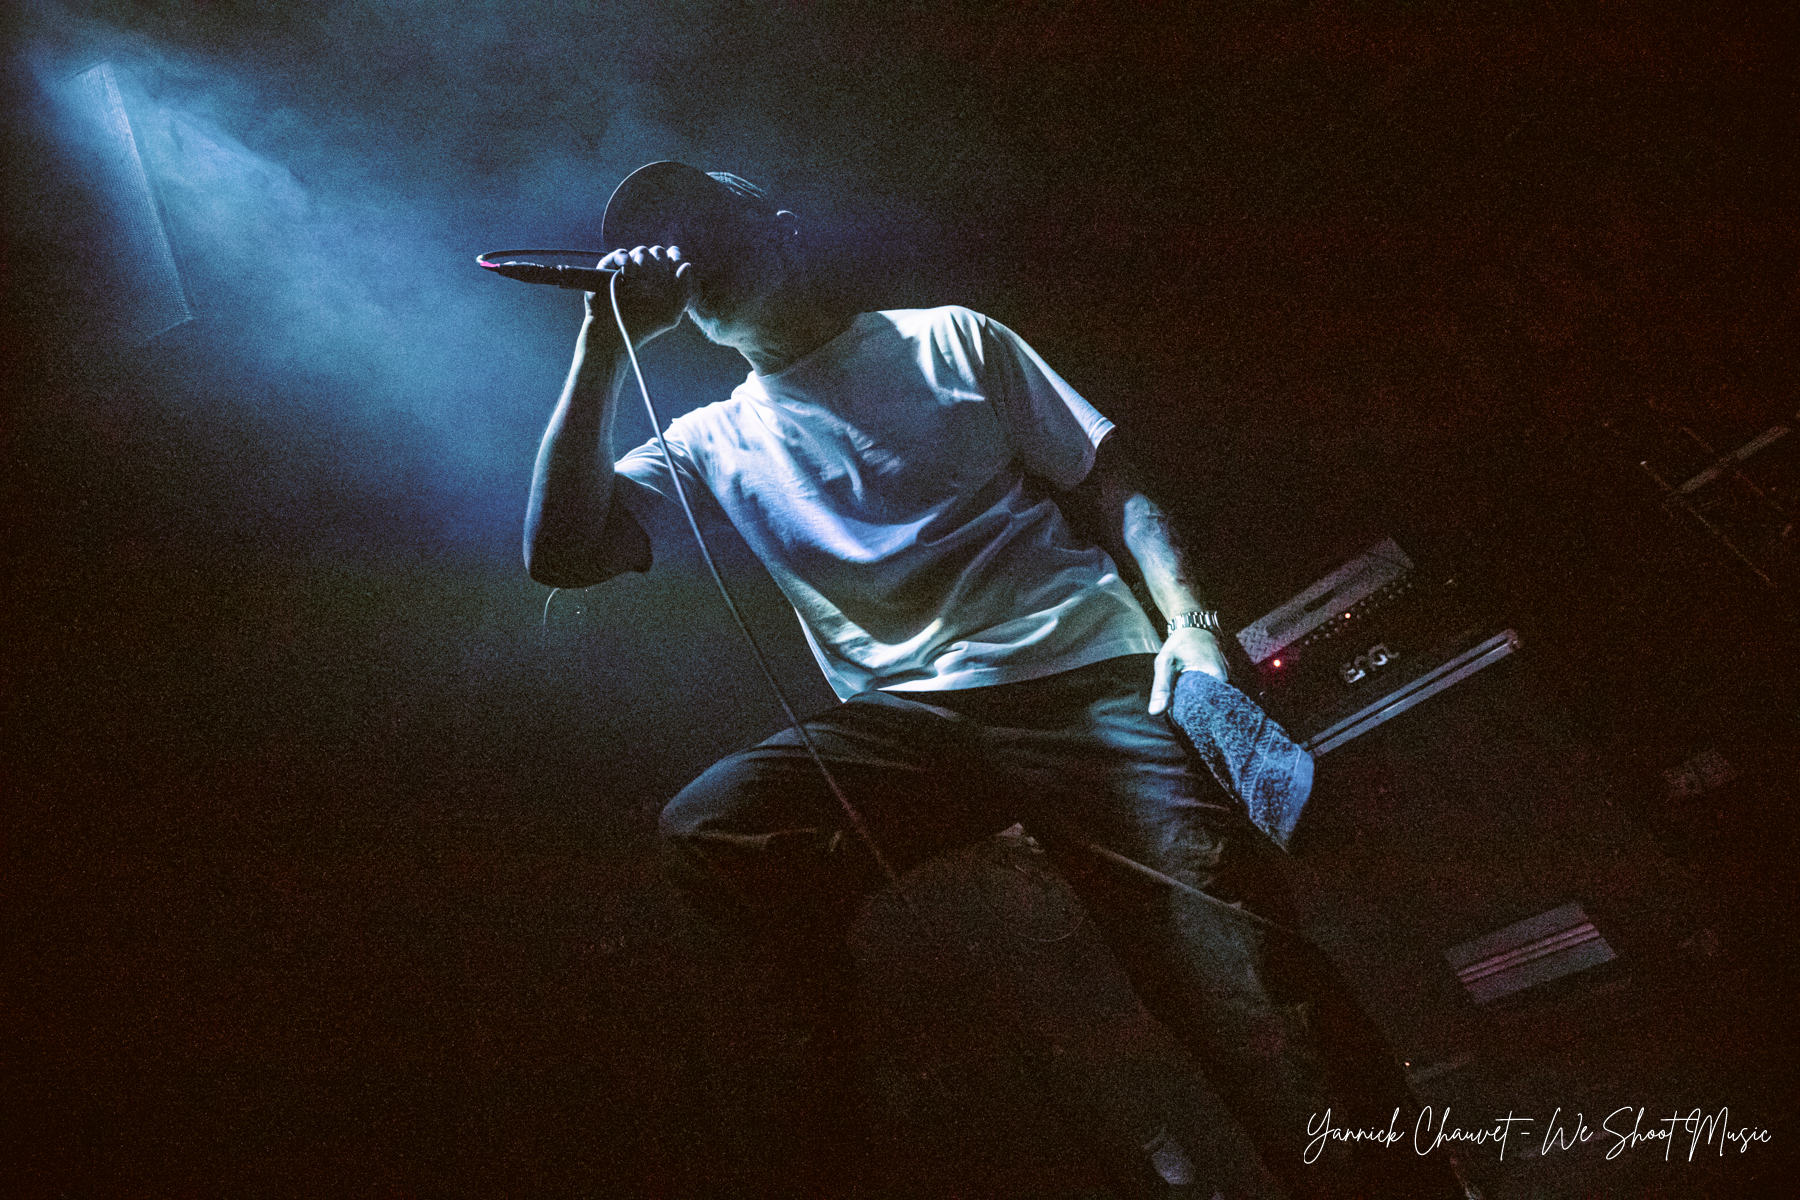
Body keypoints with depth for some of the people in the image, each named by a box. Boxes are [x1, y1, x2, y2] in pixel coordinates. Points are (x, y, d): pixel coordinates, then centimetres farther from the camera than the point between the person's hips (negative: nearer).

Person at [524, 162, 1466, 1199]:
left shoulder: (949, 339, 16)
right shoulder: (716, 442, 19)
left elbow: (1111, 485, 12)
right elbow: (563, 553, 6)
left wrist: (1193, 624, -6)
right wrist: (606, 346, 5)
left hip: (1089, 681, -1)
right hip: (905, 722, 2)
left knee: (1239, 973, -25)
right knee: (705, 829, -27)